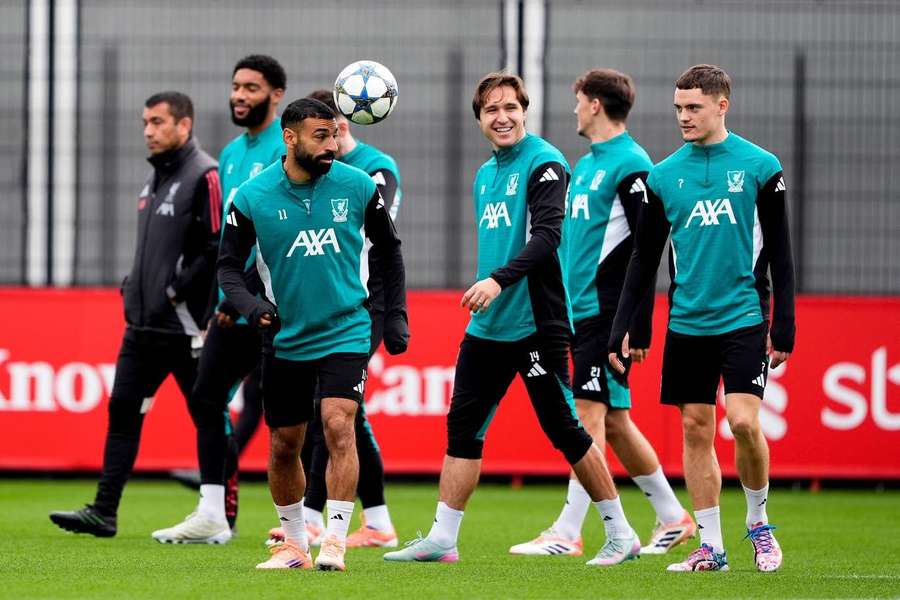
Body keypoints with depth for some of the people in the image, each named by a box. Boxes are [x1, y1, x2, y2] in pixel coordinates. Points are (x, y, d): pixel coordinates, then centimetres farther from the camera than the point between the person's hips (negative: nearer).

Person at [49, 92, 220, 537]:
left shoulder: (205, 176, -11)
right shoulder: (154, 179, 17)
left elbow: (219, 249, -18)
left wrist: (179, 291, -15)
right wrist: (136, 288, 12)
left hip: (186, 328, -9)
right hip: (142, 324, 9)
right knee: (123, 411, 3)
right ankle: (103, 512, 2)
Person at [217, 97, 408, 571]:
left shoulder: (358, 186, -6)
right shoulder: (252, 197, -9)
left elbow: (387, 249, 9)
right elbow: (229, 266, -2)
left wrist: (395, 315, 6)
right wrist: (252, 306, -20)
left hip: (346, 332, -1)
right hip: (286, 338, 1)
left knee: (338, 426, -19)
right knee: (283, 445, 8)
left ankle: (335, 541, -15)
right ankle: (294, 544, 25)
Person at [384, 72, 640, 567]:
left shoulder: (544, 164, -9)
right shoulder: (485, 175, 16)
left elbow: (547, 234, -20)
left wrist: (499, 280, -29)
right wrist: (484, 291, 19)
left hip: (535, 323, -8)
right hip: (487, 326, 8)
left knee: (565, 430, -3)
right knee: (462, 428, 4)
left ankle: (620, 534, 6)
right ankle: (441, 538, 6)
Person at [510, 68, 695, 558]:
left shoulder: (631, 165, -11)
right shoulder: (585, 165, 17)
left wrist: (637, 329, -18)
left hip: (607, 314, -9)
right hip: (580, 311, 9)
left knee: (590, 415, -11)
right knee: (614, 421, 11)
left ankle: (567, 533, -13)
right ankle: (673, 517, 21)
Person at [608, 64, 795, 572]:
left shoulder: (760, 167, -1)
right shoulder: (664, 176, 6)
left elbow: (780, 254, 0)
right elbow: (644, 261, 12)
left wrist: (784, 326, -5)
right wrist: (623, 328, 6)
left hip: (744, 317, -3)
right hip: (687, 323, 3)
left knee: (744, 420, -15)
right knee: (697, 429, 3)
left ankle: (760, 522, 8)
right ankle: (711, 545, 10)